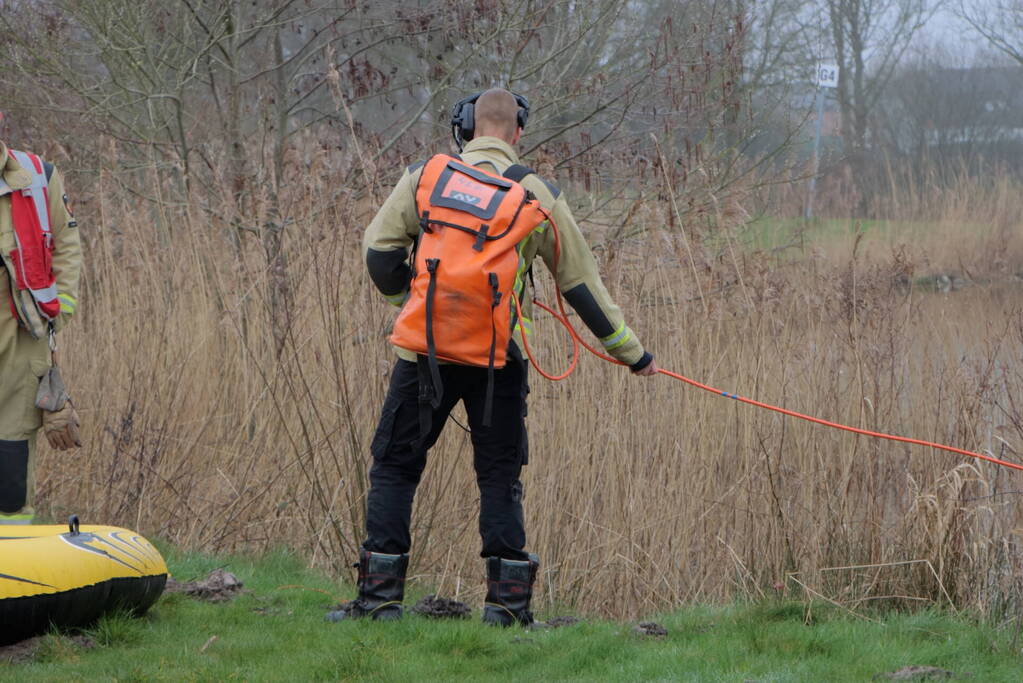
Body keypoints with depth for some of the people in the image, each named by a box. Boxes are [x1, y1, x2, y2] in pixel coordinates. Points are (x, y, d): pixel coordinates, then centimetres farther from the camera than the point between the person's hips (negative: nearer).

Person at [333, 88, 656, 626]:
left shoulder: (426, 177, 1)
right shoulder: (538, 195, 3)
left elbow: (379, 249, -1)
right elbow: (581, 283, 8)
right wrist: (629, 350, 17)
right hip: (499, 356, 1)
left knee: (395, 465, 9)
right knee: (500, 475, 11)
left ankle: (380, 596, 5)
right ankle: (507, 601, 6)